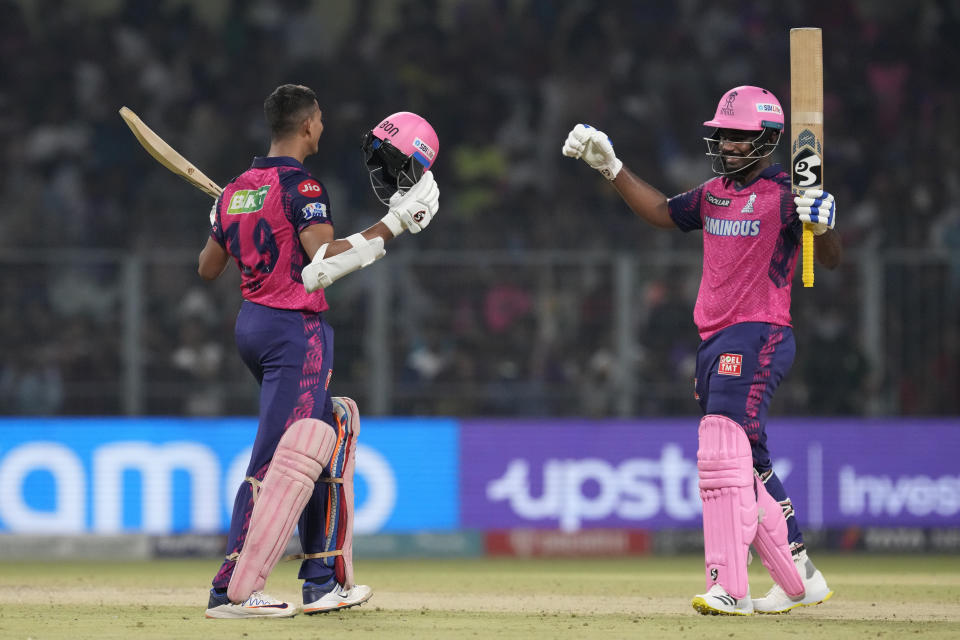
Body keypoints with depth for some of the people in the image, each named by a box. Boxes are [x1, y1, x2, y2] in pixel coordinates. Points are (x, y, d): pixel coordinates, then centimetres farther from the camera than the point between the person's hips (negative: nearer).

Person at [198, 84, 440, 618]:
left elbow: (208, 269, 19)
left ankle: (327, 581, 18)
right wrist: (396, 223, -25)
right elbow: (324, 261, -27)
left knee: (334, 427, 20)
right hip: (296, 331, -9)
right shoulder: (302, 187, -13)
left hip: (251, 324, 9)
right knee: (281, 459, -10)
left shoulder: (237, 190, 11)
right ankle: (235, 592, -15)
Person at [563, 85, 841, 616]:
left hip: (759, 336, -9)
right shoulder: (715, 193, 15)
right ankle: (799, 578, 20)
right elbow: (662, 213, 30)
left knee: (722, 451, -21)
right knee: (749, 467, 11)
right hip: (714, 342, 9)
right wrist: (611, 167, 23)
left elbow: (830, 261, -12)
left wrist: (822, 226, -34)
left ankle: (729, 587, -26)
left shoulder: (785, 195, -8)